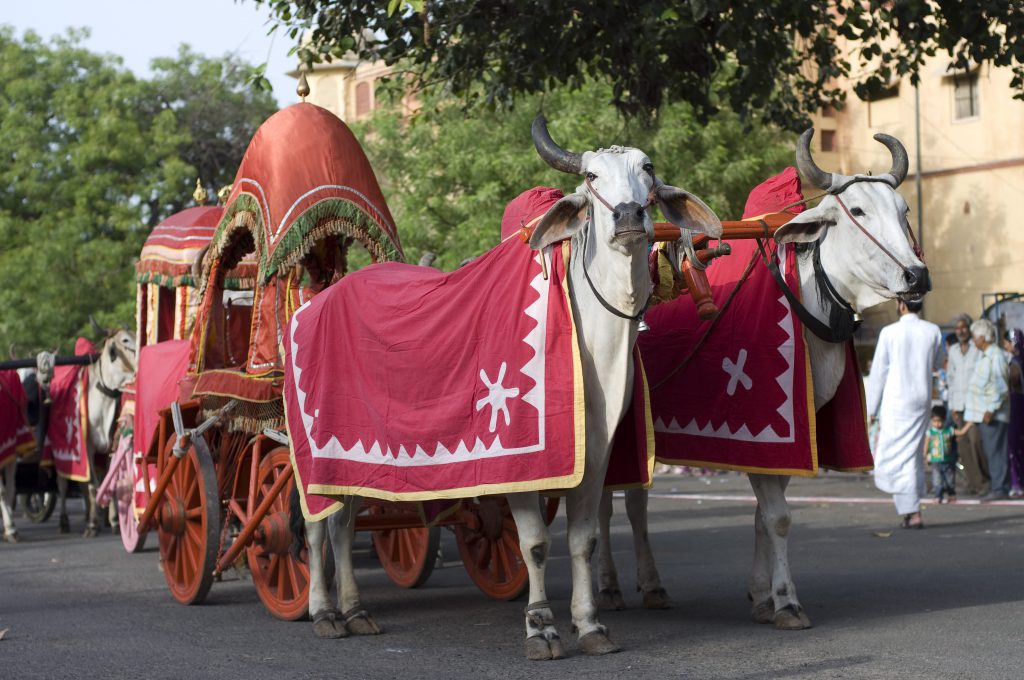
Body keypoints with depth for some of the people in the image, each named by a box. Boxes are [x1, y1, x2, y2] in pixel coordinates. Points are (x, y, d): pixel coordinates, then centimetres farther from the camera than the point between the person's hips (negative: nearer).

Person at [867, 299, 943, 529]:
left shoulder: (889, 333, -8)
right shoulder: (933, 331, 1)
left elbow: (878, 372, -4)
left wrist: (871, 409, 2)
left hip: (896, 400, -4)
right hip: (922, 398, 4)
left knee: (896, 457, -1)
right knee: (912, 454, 16)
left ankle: (913, 514, -8)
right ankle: (911, 510, 19)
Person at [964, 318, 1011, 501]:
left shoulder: (996, 356, -12)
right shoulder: (983, 356, 18)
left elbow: (1000, 387, -16)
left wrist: (991, 409, -21)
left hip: (993, 415, -9)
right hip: (982, 414, 9)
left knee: (995, 451, -8)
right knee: (990, 452, 10)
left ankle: (1000, 488, -7)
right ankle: (995, 486, 14)